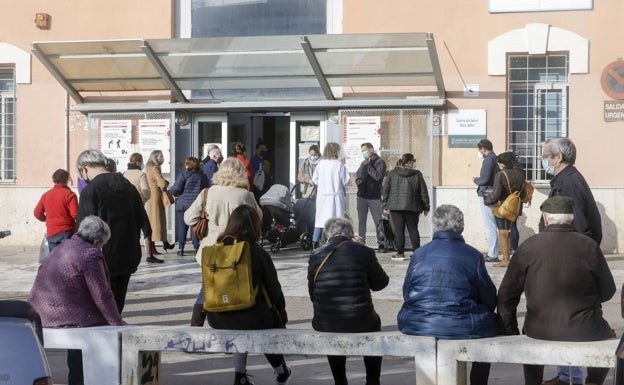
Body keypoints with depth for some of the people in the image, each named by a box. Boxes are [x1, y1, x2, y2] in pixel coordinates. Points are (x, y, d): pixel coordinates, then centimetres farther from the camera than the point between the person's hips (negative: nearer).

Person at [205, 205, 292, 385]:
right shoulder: (257, 253, -10)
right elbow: (273, 289, -3)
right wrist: (282, 315, 14)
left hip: (217, 319, 4)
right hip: (250, 319, -4)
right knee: (274, 322, 28)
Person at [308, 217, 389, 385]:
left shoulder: (316, 257, -2)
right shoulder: (364, 252, -6)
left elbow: (313, 296, 5)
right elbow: (380, 283, 8)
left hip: (325, 326, 1)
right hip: (360, 324, -1)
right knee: (373, 321, 34)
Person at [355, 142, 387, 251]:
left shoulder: (379, 162, -4)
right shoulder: (363, 163, 16)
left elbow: (378, 176, -17)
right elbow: (358, 174, 25)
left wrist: (368, 166, -12)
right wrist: (358, 179, 3)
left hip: (374, 197, -5)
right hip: (362, 196, 6)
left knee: (378, 221, -3)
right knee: (361, 221, 6)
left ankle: (381, 243, 2)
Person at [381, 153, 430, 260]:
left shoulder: (392, 173, 3)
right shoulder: (417, 174, -2)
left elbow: (385, 190, 4)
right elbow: (423, 192, 1)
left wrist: (385, 206, 10)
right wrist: (426, 207, 9)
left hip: (395, 207, 0)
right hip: (412, 207, 0)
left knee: (398, 230, 3)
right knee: (413, 229, 9)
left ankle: (400, 253, 3)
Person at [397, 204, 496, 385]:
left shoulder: (419, 254, 0)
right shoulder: (473, 255, -5)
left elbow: (407, 295, 7)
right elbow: (490, 300, 0)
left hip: (417, 326, 3)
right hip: (462, 328, -3)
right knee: (489, 324, 26)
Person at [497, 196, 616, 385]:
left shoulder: (528, 247, -5)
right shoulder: (589, 246, -7)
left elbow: (506, 295, -1)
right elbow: (607, 292, 2)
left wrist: (510, 333, 12)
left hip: (540, 331, 1)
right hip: (586, 331, 0)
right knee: (608, 336, 34)